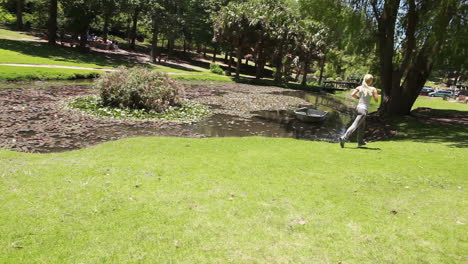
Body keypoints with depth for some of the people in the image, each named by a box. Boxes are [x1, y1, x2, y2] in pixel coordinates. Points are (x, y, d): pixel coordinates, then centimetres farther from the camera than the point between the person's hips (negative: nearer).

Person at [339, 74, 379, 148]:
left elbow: (352, 94, -8)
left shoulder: (360, 87, 3)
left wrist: (359, 97, 10)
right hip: (364, 109, -7)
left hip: (358, 107, 7)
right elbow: (376, 100, -3)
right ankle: (343, 138, -23)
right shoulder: (373, 89, -7)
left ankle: (360, 142, 33)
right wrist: (376, 93, 15)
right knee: (354, 125, -11)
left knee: (362, 125, 24)